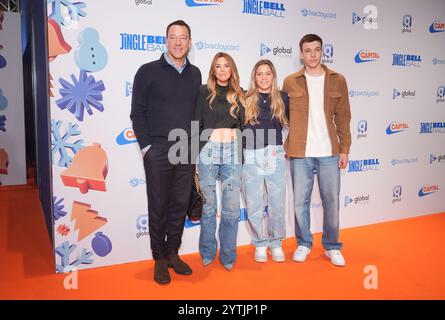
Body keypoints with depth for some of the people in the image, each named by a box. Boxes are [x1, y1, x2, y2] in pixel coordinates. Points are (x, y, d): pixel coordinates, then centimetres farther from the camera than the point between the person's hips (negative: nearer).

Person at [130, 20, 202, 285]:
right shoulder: (148, 71, -2)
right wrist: (146, 146, -8)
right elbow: (138, 112, -3)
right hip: (158, 151, -3)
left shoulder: (195, 74, 10)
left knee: (180, 204, 10)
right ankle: (160, 258, 19)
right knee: (158, 206, 5)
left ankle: (173, 253, 25)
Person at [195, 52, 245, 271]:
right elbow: (196, 123, 2)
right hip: (208, 150, -2)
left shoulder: (240, 96, 12)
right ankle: (207, 253, 21)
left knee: (232, 207, 0)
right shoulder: (204, 92, 5)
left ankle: (228, 255, 15)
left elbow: (245, 126, 13)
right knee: (208, 205, 5)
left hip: (233, 152, 2)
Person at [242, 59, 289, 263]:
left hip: (276, 156, 1)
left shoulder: (282, 98, 6)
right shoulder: (246, 99, 1)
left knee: (277, 204, 5)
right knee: (254, 206, 6)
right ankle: (260, 244, 24)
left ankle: (276, 244, 25)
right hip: (251, 158, -1)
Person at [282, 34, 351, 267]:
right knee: (300, 200, 6)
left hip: (329, 152, 1)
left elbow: (343, 117, 7)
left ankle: (332, 246, 23)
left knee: (331, 200, 6)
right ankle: (303, 244, 25)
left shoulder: (337, 80, 7)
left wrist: (344, 149, 4)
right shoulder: (290, 82, 4)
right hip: (300, 153, 0)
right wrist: (284, 147, 3)